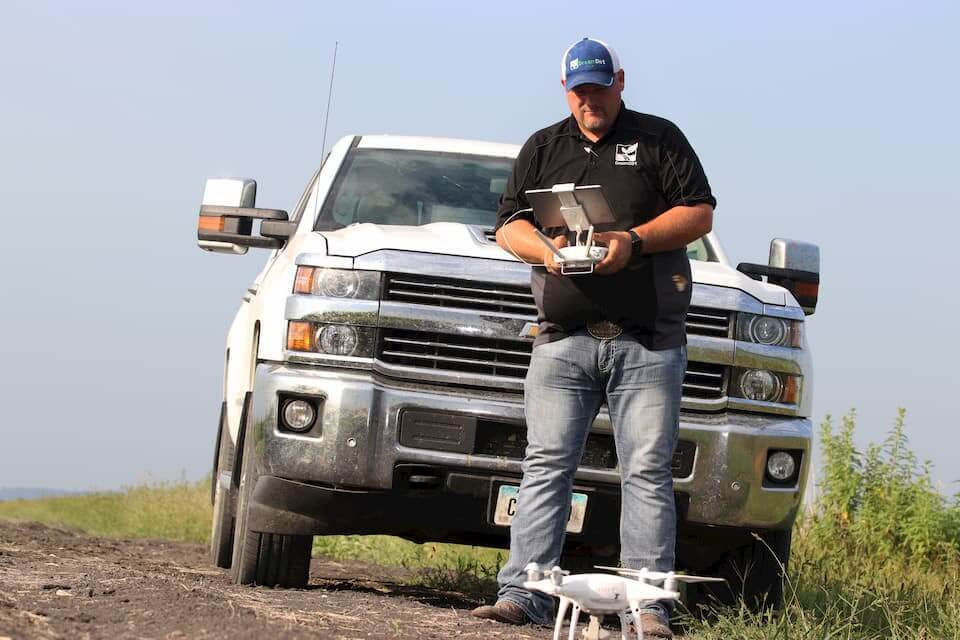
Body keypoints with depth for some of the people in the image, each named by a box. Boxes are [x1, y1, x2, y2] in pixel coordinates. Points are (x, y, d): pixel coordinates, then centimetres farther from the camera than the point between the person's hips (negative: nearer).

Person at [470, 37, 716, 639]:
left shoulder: (659, 139, 10)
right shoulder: (543, 148, 18)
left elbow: (699, 213, 3)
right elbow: (509, 225, 14)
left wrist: (634, 241, -12)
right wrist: (546, 248, -8)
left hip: (647, 343, -2)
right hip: (563, 339, 2)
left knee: (648, 472, -5)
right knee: (546, 466, -4)